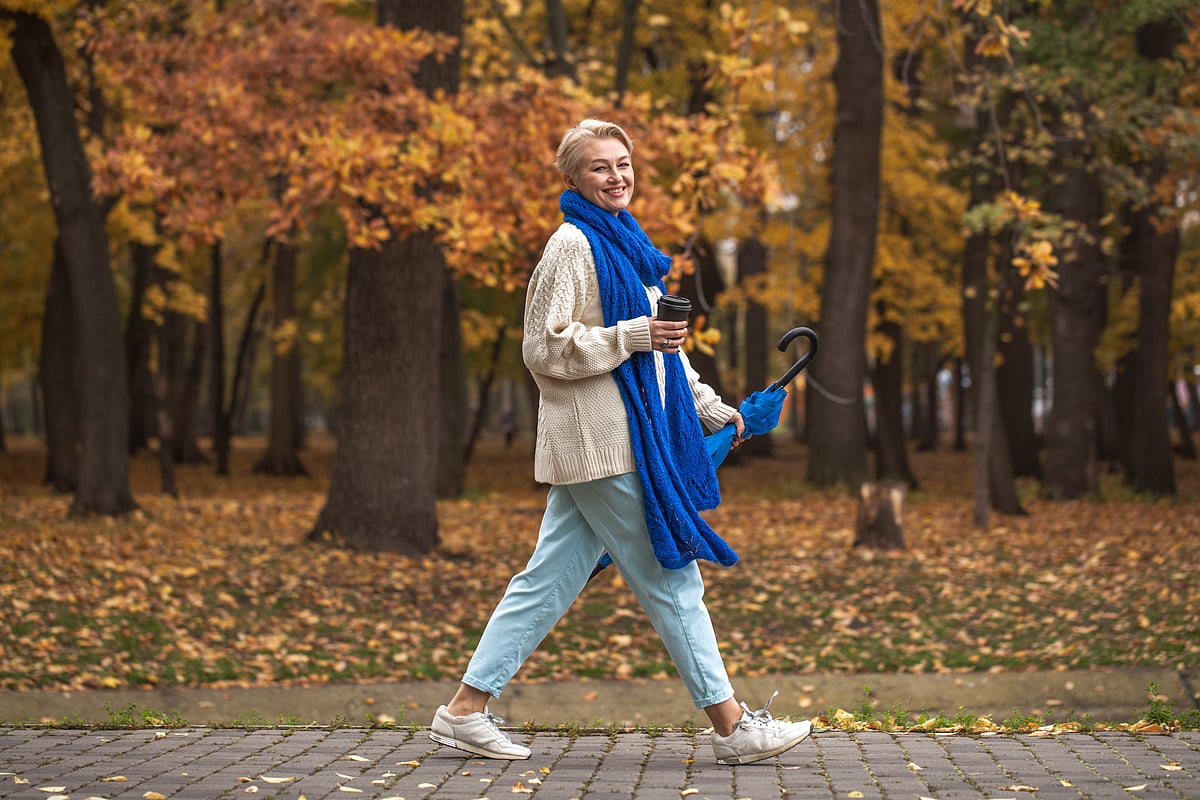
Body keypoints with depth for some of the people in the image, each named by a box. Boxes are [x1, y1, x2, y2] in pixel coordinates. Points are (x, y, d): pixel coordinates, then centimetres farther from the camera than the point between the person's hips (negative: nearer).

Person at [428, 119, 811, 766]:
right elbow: (544, 348, -15)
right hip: (600, 441, -9)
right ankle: (730, 724, 5)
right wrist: (633, 336, -19)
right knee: (671, 575, -3)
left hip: (627, 435, 9)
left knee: (550, 578, 9)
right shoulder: (573, 245, -10)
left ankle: (465, 710, 13)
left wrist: (708, 407, 22)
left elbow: (660, 342, 26)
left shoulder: (624, 243, 20)